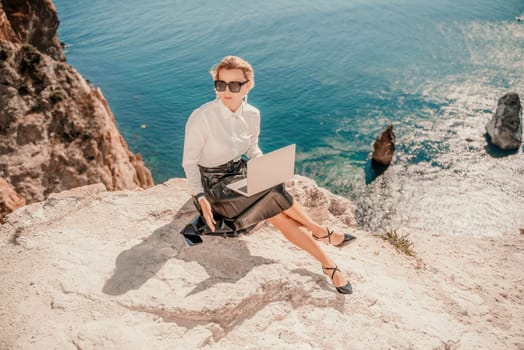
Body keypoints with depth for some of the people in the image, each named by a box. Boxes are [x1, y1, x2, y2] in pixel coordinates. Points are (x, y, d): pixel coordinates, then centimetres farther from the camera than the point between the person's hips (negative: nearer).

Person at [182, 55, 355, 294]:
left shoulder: (252, 115, -4)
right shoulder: (201, 118, -21)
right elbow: (189, 162, -12)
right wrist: (200, 198, -25)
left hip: (241, 176, 5)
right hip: (214, 185, -5)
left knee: (279, 216, -19)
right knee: (274, 197, -25)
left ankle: (328, 264, -8)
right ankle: (319, 232, -2)